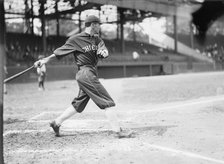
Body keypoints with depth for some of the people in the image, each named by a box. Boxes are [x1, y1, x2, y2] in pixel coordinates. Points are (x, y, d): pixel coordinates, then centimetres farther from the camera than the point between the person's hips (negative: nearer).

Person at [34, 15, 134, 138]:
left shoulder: (97, 39, 15)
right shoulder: (75, 39, -5)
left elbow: (105, 52, 4)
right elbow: (59, 52, 2)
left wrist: (103, 52, -19)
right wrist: (45, 60, 0)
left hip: (90, 74, 8)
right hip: (86, 73, -8)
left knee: (79, 104, 15)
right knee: (107, 101, -10)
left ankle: (56, 123, 25)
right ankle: (118, 130, -8)